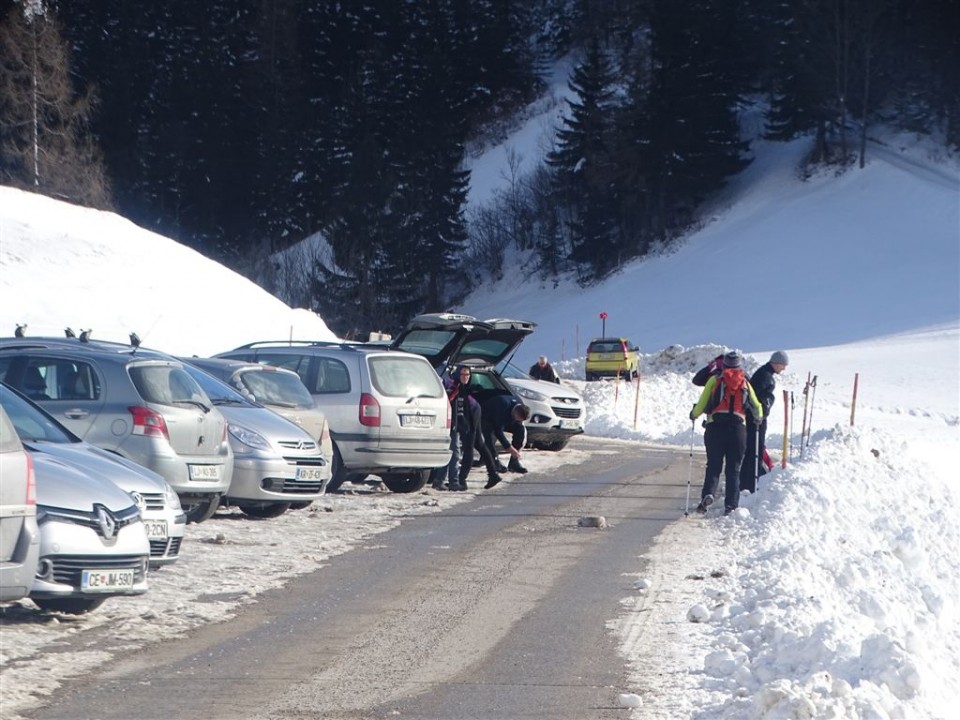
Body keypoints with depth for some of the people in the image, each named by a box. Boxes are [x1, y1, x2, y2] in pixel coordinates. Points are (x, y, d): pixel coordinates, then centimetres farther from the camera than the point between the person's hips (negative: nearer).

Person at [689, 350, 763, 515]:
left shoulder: (714, 380, 8)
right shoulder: (745, 384, 12)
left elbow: (702, 404, 3)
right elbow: (757, 407, 14)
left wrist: (694, 414, 23)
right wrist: (758, 418, 36)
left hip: (715, 426, -1)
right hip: (738, 427, 1)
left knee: (713, 465, 6)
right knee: (733, 469, 6)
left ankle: (708, 494, -18)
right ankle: (731, 505, -2)